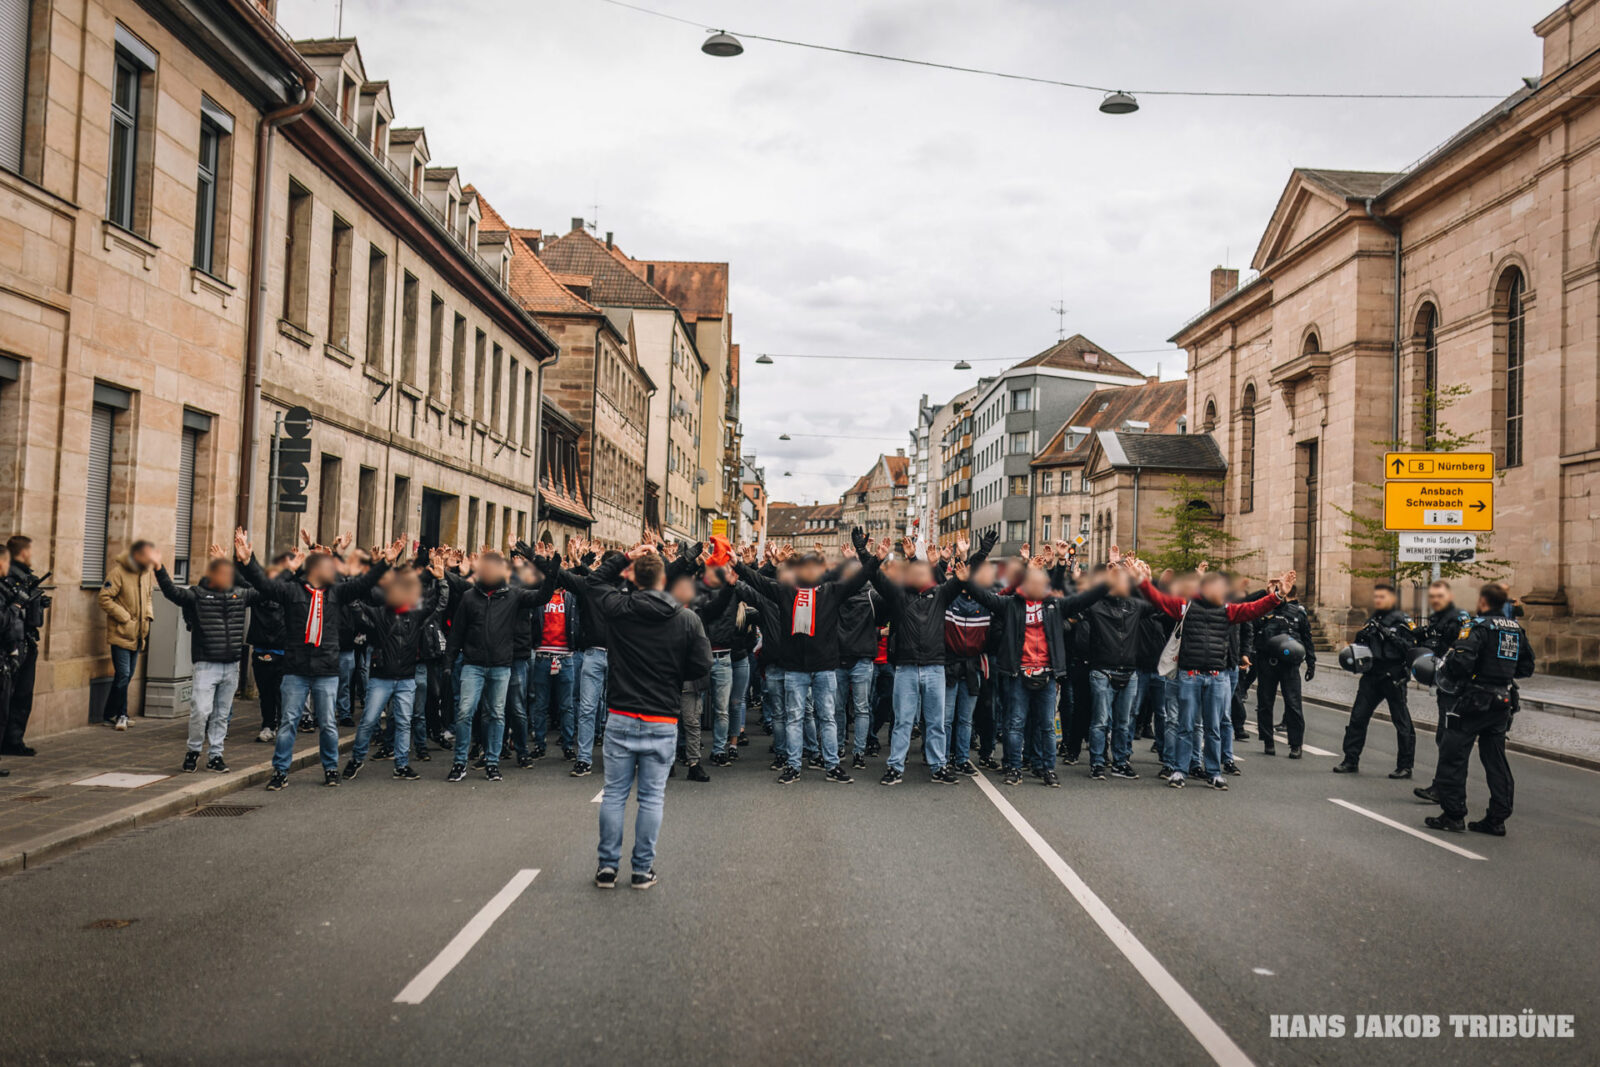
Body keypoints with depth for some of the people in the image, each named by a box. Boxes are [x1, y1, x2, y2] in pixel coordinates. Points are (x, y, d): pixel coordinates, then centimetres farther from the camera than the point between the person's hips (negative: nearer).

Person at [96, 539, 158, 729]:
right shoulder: (118, 572, -14)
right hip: (121, 633, -7)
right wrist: (125, 618, -16)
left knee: (127, 675, 11)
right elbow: (105, 599, -16)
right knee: (123, 675, -8)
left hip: (137, 634, 7)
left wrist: (148, 616, 6)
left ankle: (111, 715, 21)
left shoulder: (148, 572, 8)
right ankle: (120, 715, 4)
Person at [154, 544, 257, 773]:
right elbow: (172, 592, -18)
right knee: (201, 710, -11)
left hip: (231, 666, 4)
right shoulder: (196, 595, -4)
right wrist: (159, 569, -30)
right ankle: (193, 750, 12)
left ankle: (215, 756, 20)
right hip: (207, 665, -4)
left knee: (222, 714, 10)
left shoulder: (239, 594, 10)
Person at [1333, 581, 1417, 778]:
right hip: (1371, 676, 7)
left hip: (1393, 678, -7)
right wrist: (1361, 637, 3)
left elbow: (1413, 646, -14)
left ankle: (1405, 766, 8)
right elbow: (1360, 647, 24)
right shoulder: (1372, 621, 18)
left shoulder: (1402, 620, -3)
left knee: (1402, 721, 1)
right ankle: (1351, 760, 11)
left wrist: (1391, 636, -21)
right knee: (1357, 717, 4)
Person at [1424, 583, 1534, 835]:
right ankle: (1497, 819, 14)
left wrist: (1446, 669, -4)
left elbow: (1461, 661, -23)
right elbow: (1527, 667, 17)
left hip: (1475, 700, -7)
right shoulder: (1516, 629, 10)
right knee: (1495, 759, 12)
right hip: (1503, 700, 7)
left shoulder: (1480, 627, -13)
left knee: (1452, 755, 1)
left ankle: (1453, 815, 1)